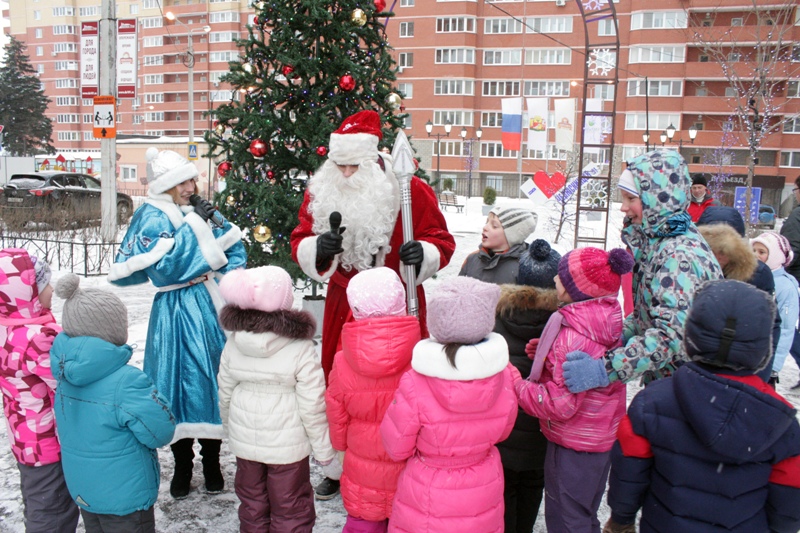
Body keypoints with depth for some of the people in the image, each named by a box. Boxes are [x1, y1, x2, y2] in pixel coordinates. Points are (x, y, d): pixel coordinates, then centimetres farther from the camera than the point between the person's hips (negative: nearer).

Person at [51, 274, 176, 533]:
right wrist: (153, 399, -5)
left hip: (81, 488, 7)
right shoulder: (126, 382, -30)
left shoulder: (66, 373, -7)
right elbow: (162, 433, -23)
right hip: (123, 495, -7)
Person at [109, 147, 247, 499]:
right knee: (182, 381, 1)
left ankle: (211, 462, 27)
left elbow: (234, 246, 16)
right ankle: (182, 466, 22)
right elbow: (165, 269, -21)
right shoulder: (152, 218, -9)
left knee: (214, 379, 10)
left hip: (211, 305, 6)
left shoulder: (200, 211, 8)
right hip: (177, 313, -5)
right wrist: (192, 226, -18)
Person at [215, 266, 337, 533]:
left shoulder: (234, 342, -7)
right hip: (287, 445, -4)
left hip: (244, 441, 4)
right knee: (290, 511, 11)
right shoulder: (301, 348, -21)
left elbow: (225, 393, 4)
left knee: (252, 503, 21)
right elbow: (312, 406, -17)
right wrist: (324, 451, -4)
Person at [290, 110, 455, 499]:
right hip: (343, 305, 4)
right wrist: (319, 248, -20)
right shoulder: (319, 192, 0)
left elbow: (442, 242, -5)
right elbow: (300, 244, 2)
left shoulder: (411, 191, -11)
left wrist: (423, 253, -27)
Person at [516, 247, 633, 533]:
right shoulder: (608, 322, -3)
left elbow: (560, 404, -28)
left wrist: (516, 386, -17)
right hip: (603, 439, 9)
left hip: (573, 448, -9)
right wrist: (549, 354, -4)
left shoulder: (573, 338, -30)